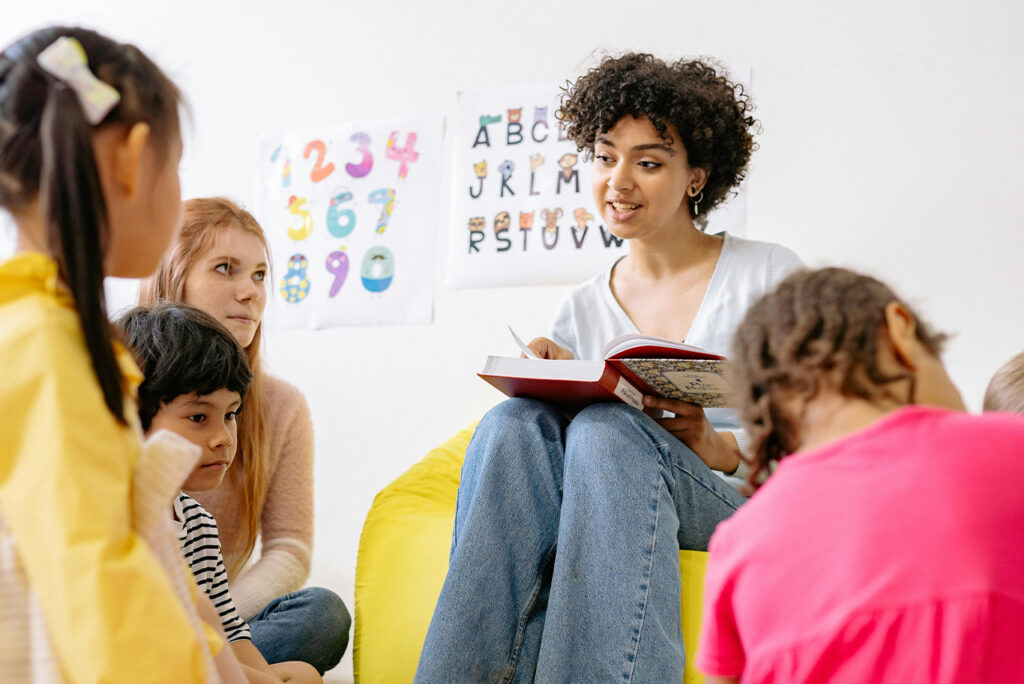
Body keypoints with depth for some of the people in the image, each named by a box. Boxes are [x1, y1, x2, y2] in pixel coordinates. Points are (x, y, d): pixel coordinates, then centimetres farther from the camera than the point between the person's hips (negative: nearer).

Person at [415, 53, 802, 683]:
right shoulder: (582, 311, 17)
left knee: (602, 427, -33)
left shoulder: (769, 275, 6)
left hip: (738, 503, -3)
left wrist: (722, 447, -17)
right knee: (515, 423, -27)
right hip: (596, 510, 3)